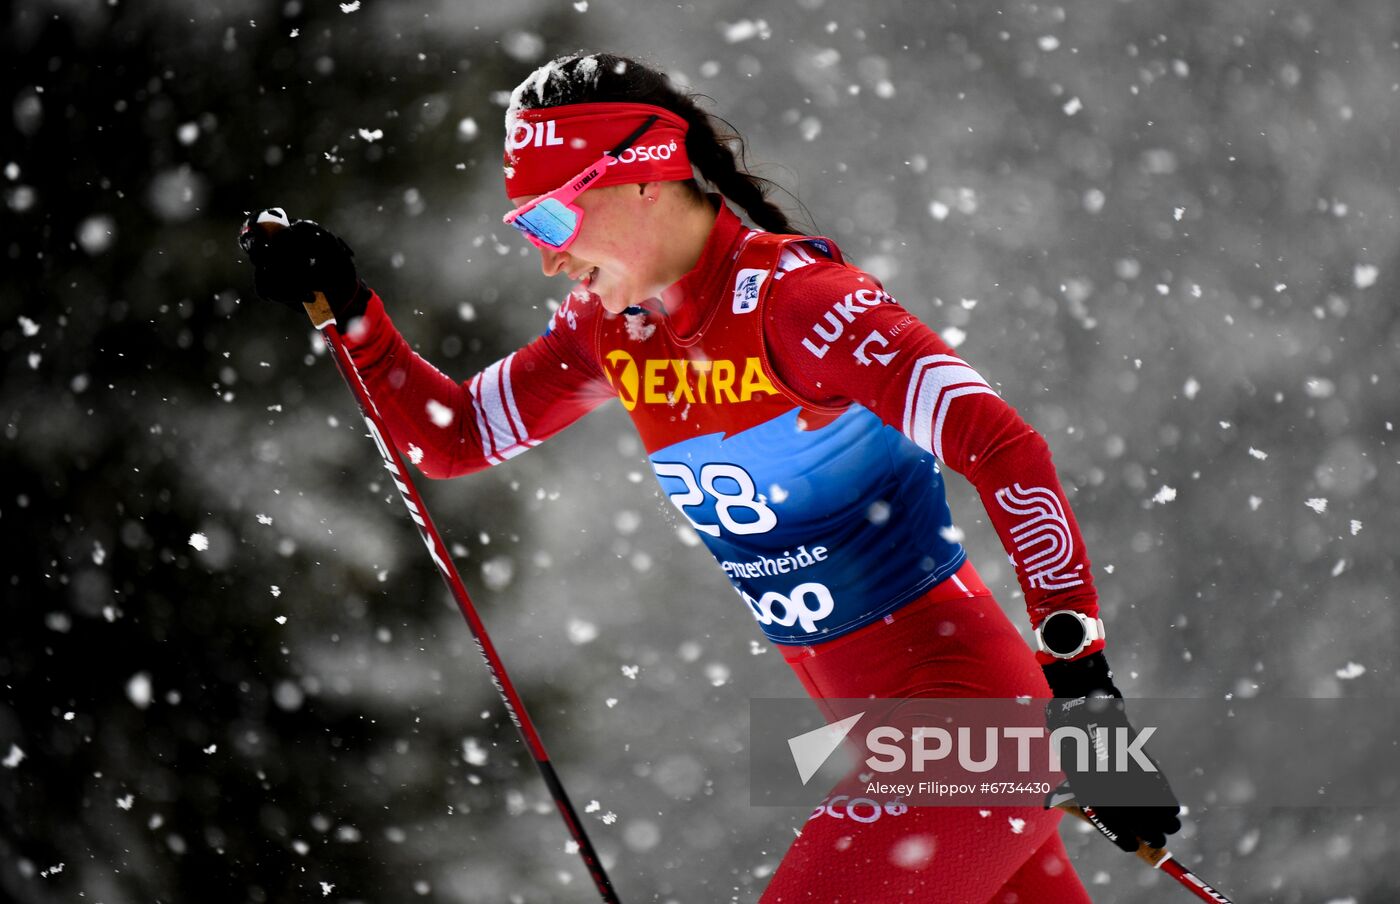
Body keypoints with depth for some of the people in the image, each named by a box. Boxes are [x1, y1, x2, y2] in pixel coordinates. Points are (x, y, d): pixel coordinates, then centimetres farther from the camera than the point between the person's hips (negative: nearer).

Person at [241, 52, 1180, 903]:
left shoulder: (787, 298, -20)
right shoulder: (609, 326, 4)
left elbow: (1004, 449, -27)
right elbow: (452, 437, 16)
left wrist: (1077, 683, -33)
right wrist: (346, 308, 2)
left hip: (962, 706, -8)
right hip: (865, 721, 8)